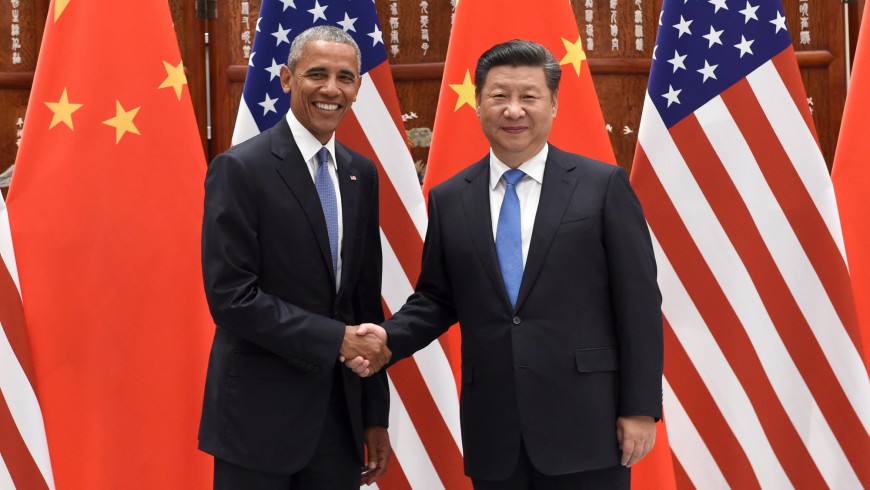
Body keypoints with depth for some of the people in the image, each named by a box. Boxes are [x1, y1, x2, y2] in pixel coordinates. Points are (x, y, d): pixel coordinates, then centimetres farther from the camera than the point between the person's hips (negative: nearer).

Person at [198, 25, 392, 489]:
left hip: (341, 413, 5)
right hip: (259, 414, -5)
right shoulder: (240, 168, -10)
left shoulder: (361, 173, 8)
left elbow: (367, 297, 12)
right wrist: (336, 339, -17)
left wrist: (376, 415, 11)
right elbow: (231, 297, -16)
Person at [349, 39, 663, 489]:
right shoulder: (449, 199, 8)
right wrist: (389, 337, -5)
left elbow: (638, 303, -2)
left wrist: (640, 407, -5)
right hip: (492, 429, 3)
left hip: (585, 422, -2)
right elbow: (437, 299, 14)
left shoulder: (603, 185, -1)